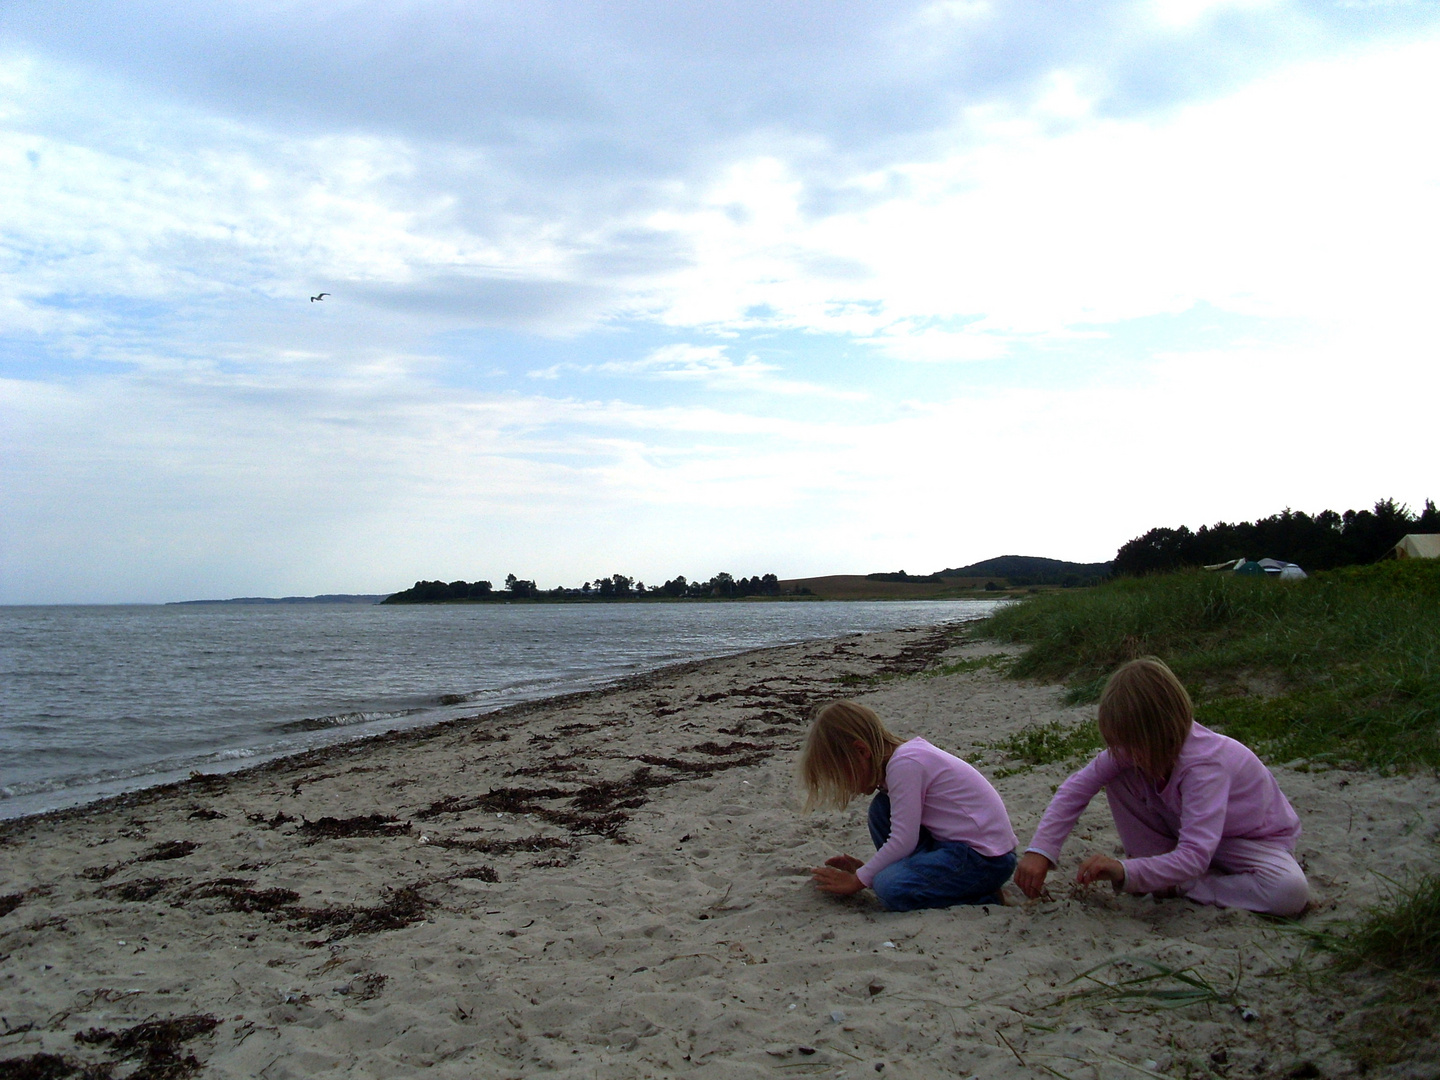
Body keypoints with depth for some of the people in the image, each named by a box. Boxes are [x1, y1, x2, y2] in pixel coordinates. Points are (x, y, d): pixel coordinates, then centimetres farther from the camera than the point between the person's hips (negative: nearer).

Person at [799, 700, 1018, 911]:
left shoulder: (905, 763, -17)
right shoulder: (908, 756, 12)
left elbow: (903, 842, -19)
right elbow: (906, 833, 18)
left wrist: (858, 880, -9)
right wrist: (866, 869, 13)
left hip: (988, 859, -10)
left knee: (892, 887, -26)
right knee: (882, 809, 6)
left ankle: (983, 899, -10)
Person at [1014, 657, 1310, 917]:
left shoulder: (1205, 765, -39)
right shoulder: (1138, 745, -21)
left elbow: (1194, 855, -46)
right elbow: (1079, 786, -19)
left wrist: (1124, 872, -58)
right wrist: (1040, 850, -30)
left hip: (1257, 837, -4)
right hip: (1188, 829, 4)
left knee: (1291, 892, -36)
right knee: (1118, 776, -17)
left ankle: (1179, 887, -15)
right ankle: (1167, 872, -9)